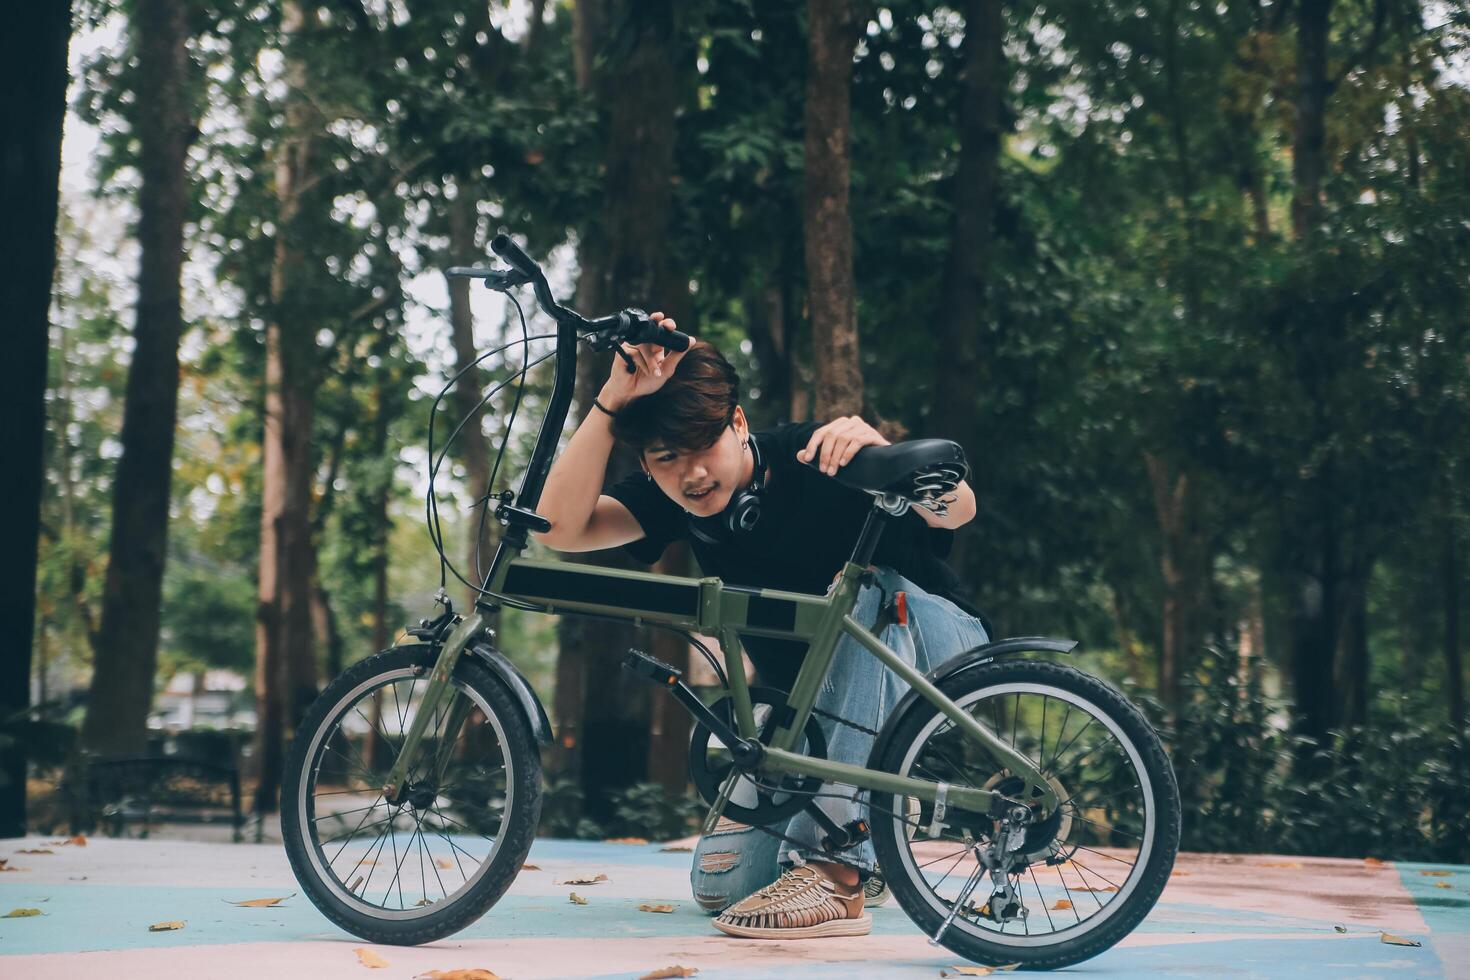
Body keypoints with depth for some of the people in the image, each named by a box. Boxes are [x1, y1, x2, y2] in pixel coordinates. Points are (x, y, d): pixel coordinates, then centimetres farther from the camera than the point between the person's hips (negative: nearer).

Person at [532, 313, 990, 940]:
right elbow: (561, 526, -30)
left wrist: (878, 452, -57)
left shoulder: (816, 460, -26)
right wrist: (613, 398, -38)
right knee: (721, 885, -9)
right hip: (818, 701, 4)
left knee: (866, 592, -39)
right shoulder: (673, 500, -13)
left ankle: (837, 871, -38)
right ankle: (867, 841, 22)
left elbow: (957, 509, -38)